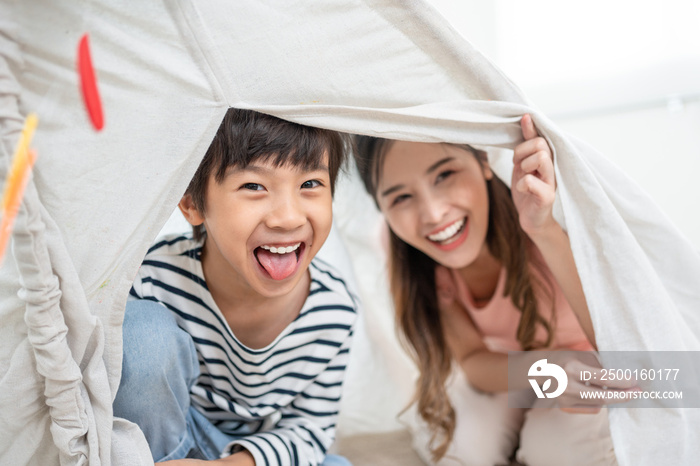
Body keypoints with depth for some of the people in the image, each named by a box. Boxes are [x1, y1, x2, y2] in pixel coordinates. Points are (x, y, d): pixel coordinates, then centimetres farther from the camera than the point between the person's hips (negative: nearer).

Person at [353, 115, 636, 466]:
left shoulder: (549, 214, -32)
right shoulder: (418, 263, -22)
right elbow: (473, 360, -19)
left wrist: (546, 230, -51)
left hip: (579, 354, -1)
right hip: (502, 366, 2)